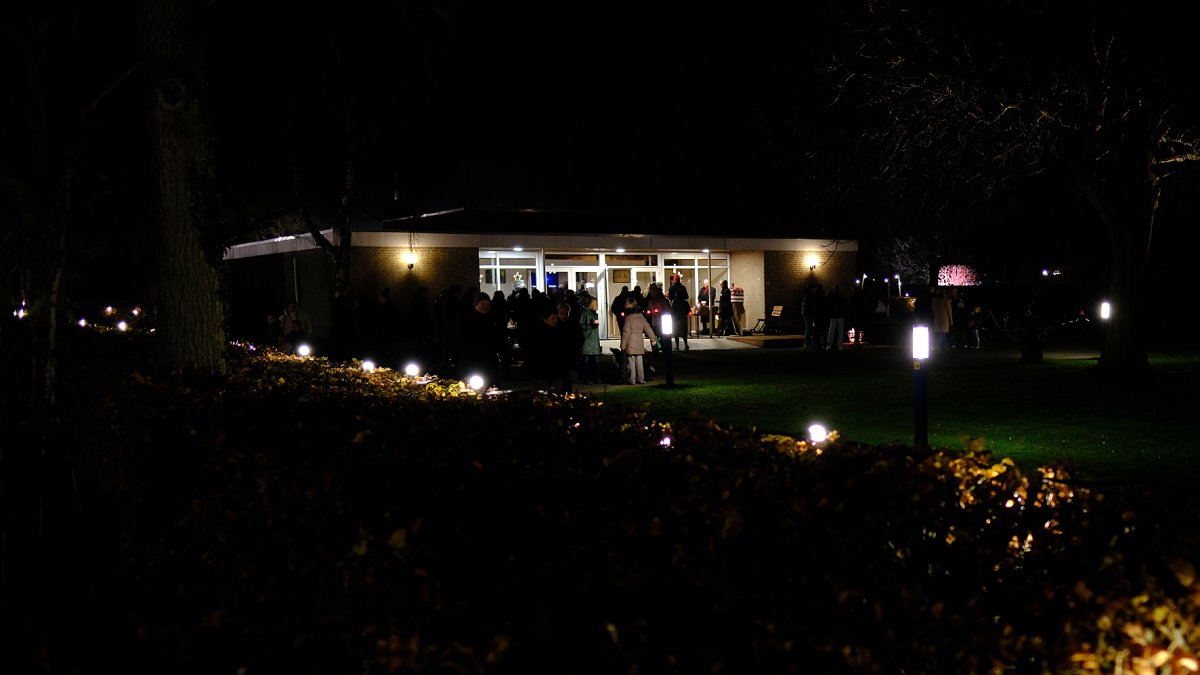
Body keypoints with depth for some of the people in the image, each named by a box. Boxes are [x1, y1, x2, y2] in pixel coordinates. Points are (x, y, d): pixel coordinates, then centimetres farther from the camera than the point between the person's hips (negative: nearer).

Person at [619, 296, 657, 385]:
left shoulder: (628, 317, -12)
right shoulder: (641, 317, 7)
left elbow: (626, 332, -13)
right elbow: (648, 328, 12)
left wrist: (623, 345, -9)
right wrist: (653, 338, 23)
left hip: (630, 344, -6)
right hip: (640, 344, 6)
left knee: (631, 362, -1)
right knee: (639, 361, 12)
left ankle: (632, 380, 0)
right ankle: (641, 379, 15)